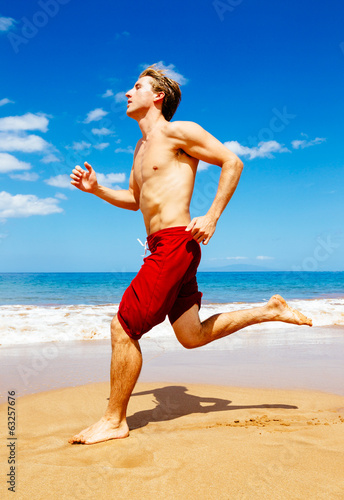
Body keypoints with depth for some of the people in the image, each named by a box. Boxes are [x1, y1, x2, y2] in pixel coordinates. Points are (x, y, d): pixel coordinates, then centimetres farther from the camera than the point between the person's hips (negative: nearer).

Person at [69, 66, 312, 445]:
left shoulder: (177, 131, -3)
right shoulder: (142, 147, 23)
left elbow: (232, 162, -7)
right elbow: (133, 199, 32)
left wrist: (212, 217, -15)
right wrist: (96, 189, 17)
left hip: (175, 243, -10)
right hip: (162, 247, 10)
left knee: (123, 328, -8)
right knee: (192, 336, 14)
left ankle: (114, 420, 7)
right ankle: (270, 311, 24)